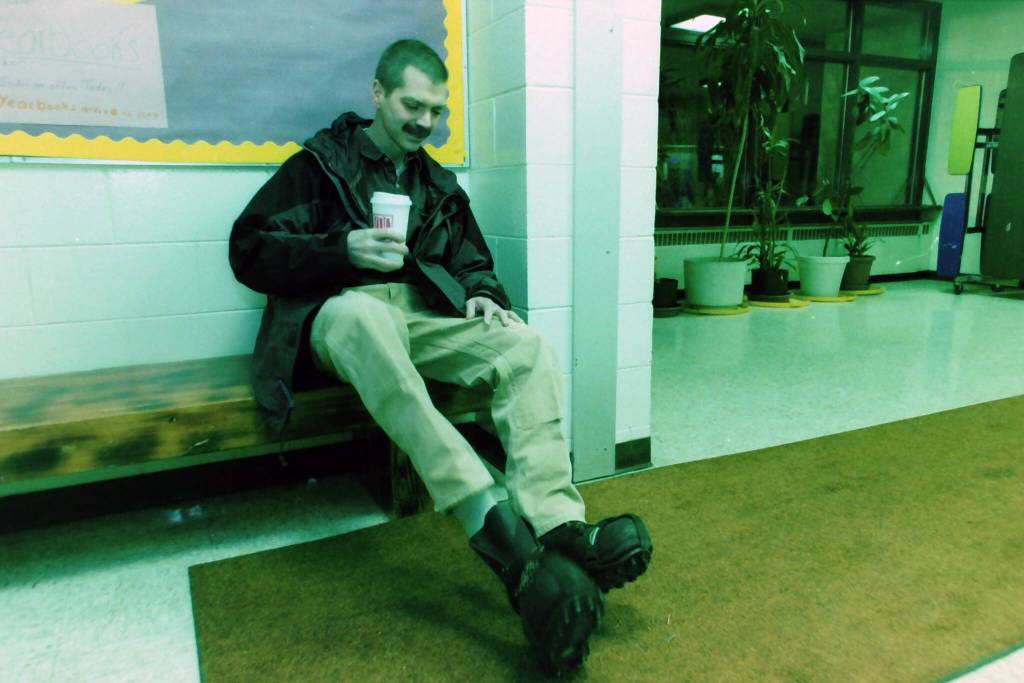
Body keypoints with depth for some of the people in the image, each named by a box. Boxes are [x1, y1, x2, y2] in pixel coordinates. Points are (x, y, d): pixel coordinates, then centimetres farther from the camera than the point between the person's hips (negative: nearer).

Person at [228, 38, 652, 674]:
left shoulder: (440, 184, 24)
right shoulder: (321, 163, 11)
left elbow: (473, 263, 24)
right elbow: (249, 251, 2)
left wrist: (483, 295, -2)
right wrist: (345, 250, -15)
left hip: (423, 318, 5)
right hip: (342, 313, -4)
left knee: (530, 348, -24)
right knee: (367, 312, -42)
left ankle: (557, 528, -41)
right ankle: (504, 541, -53)